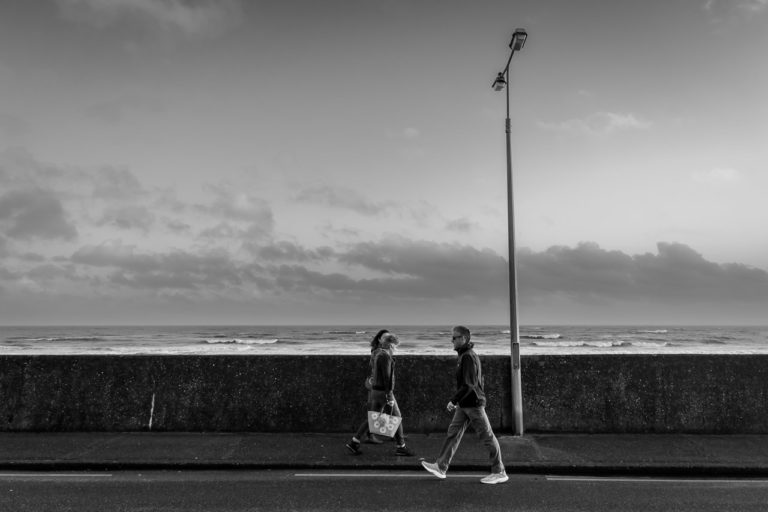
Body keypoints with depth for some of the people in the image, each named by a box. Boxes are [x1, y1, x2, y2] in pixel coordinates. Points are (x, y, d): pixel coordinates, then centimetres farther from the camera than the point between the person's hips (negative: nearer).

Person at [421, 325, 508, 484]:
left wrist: (453, 400, -21)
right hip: (465, 405, 10)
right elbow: (478, 381, 20)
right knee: (453, 433, 8)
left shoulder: (468, 357, -19)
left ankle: (499, 472, 12)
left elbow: (469, 385, -26)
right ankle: (441, 467, 12)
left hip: (473, 404, -10)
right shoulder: (467, 355, 12)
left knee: (487, 437, 1)